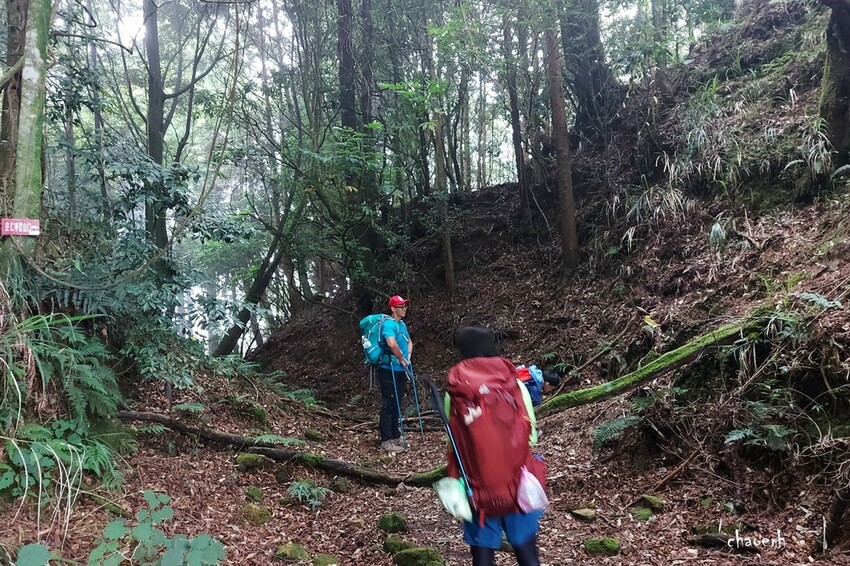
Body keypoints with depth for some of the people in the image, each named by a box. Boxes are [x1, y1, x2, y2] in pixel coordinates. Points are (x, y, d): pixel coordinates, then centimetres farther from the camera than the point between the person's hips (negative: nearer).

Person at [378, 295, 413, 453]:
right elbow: (392, 344, -31)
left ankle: (395, 436, 25)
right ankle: (386, 440, 2)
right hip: (389, 370, -9)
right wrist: (402, 359, -16)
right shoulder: (389, 324, -15)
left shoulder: (402, 324, 14)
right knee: (389, 405, -4)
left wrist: (408, 357, 8)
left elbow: (409, 342, 27)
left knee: (397, 405, 15)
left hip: (401, 370, 9)